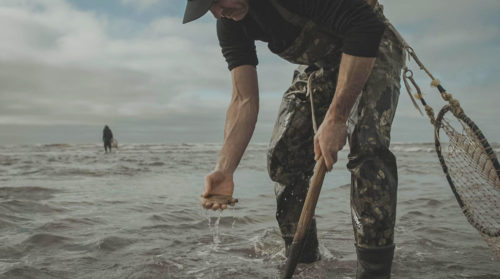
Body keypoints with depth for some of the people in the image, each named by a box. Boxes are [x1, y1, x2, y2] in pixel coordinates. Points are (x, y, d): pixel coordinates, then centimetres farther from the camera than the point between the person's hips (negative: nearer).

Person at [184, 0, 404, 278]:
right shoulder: (229, 24, -12)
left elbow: (366, 26, -35)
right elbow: (243, 100, -14)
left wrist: (335, 118, -36)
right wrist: (224, 170, -26)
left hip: (371, 50, -6)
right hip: (318, 65, 6)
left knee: (366, 145, -28)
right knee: (283, 156, -4)